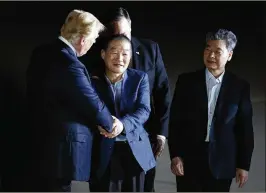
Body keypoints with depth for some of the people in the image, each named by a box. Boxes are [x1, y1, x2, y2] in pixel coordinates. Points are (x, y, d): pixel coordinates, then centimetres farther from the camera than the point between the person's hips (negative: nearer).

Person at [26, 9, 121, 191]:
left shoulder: (41, 53, 4)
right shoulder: (70, 65, -25)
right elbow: (94, 105, -16)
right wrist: (111, 123, 2)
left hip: (40, 144, 9)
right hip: (60, 149, -9)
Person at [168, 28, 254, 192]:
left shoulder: (240, 87, 0)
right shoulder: (186, 81, 0)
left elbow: (245, 129, 2)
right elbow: (175, 121, 0)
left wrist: (244, 165, 1)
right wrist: (175, 155, -6)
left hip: (222, 163, 0)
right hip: (189, 160, 0)